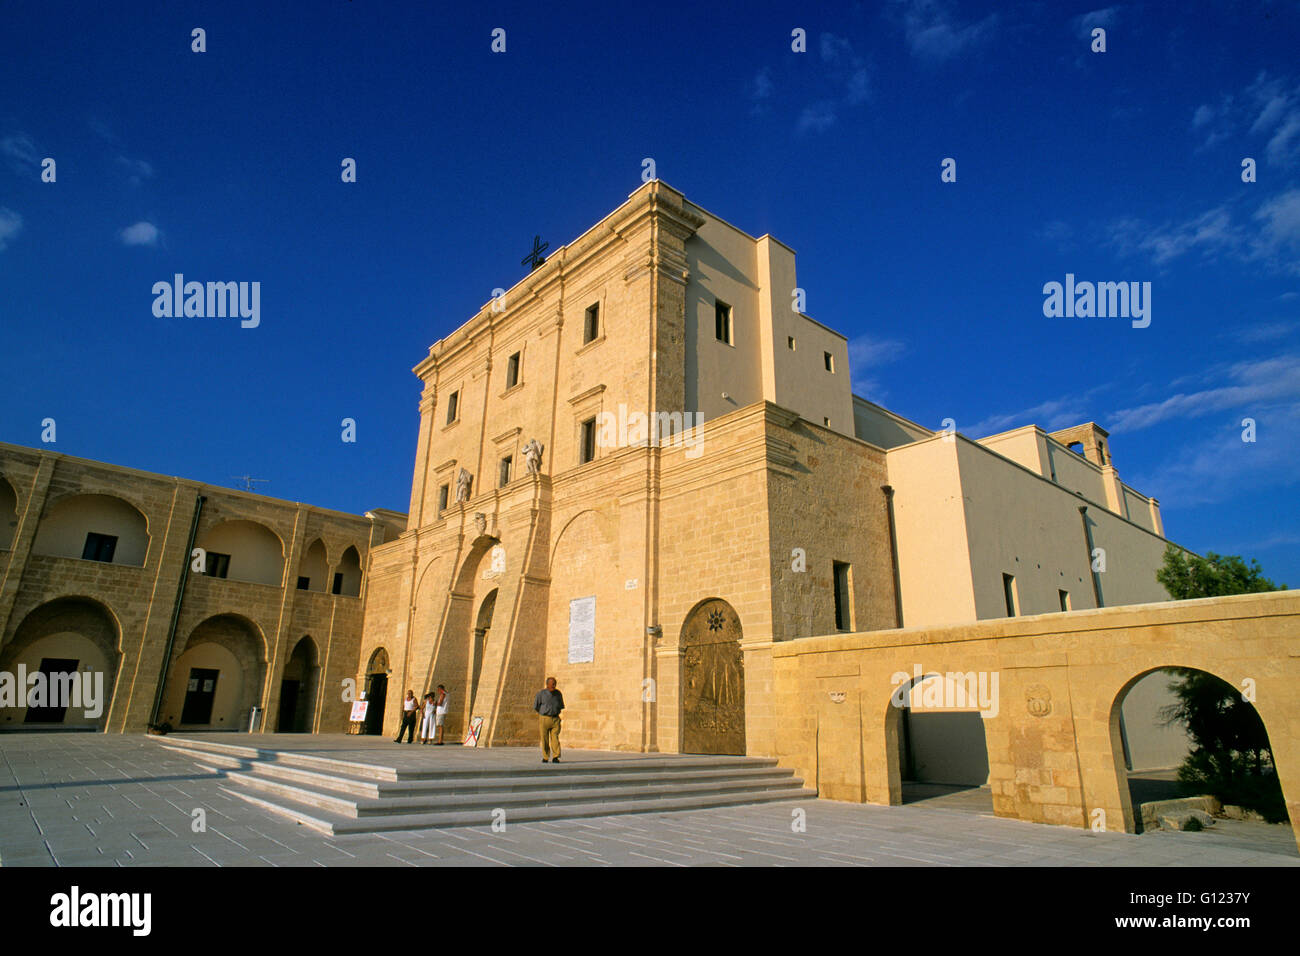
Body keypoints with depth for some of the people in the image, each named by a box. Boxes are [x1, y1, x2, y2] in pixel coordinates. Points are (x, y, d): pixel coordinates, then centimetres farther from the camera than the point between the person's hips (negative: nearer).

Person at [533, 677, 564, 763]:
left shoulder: (558, 694, 3)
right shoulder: (541, 693, -6)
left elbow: (561, 706, 17)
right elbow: (535, 706, 2)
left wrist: (555, 712, 7)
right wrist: (543, 712, 10)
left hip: (555, 719, 1)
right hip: (544, 719, -1)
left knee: (555, 738, -8)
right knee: (545, 740, 3)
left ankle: (555, 757, -8)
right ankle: (545, 757, 16)